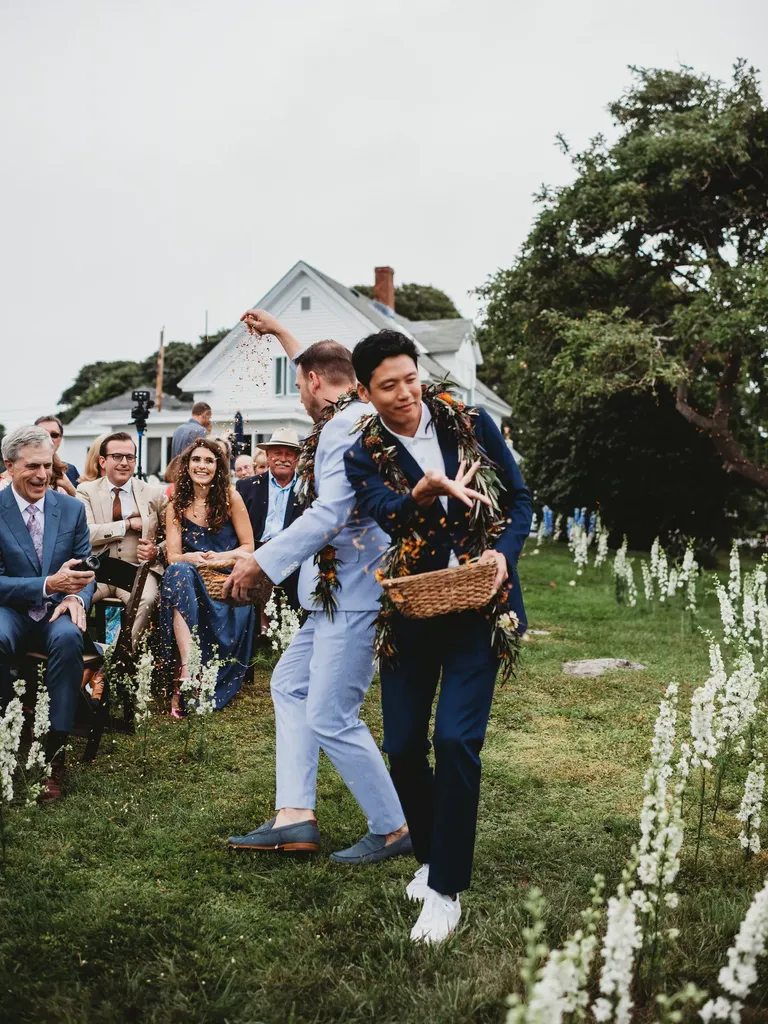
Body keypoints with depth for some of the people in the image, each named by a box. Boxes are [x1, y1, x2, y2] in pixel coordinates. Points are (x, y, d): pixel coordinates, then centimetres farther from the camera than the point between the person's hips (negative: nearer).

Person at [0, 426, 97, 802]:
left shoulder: (71, 508, 5)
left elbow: (85, 569, 7)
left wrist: (76, 597, -17)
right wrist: (47, 584, -24)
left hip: (57, 609, 2)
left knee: (69, 638, -34)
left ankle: (54, 750, -27)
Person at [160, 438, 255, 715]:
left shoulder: (230, 498, 1)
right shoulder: (176, 505, 5)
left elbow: (248, 547, 2)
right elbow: (173, 555, -1)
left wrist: (222, 557, -18)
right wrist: (192, 558, -24)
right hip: (191, 579, 1)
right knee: (178, 571, -34)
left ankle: (185, 682, -27)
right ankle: (187, 667, -46)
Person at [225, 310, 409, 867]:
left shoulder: (346, 428, -18)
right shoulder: (352, 414, 14)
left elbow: (329, 515, -28)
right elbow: (321, 365, 37)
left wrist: (262, 561, -24)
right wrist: (280, 333, 46)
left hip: (357, 589, -11)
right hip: (338, 590, 11)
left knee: (330, 717, -10)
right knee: (291, 683, 16)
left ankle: (394, 830, 4)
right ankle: (295, 816, 14)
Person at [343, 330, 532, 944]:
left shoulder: (472, 424, 2)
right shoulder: (365, 456, 0)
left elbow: (520, 499, 7)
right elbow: (383, 513, -20)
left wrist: (504, 553, -13)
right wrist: (428, 490, -41)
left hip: (477, 605, -2)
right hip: (410, 611, 2)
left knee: (456, 740, -13)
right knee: (404, 747, 6)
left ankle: (446, 891, -1)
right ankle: (430, 856, 32)